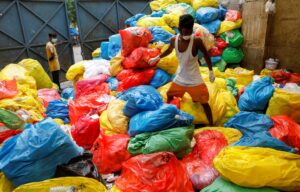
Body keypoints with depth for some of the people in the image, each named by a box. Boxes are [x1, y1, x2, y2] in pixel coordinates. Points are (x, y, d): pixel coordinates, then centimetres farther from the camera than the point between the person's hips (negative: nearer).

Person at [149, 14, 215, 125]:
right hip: (180, 77, 5)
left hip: (194, 79, -4)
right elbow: (169, 51, 10)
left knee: (204, 102, 4)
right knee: (170, 95, 21)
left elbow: (206, 55, -8)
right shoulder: (174, 40, -13)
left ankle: (211, 125, 22)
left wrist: (211, 71, -3)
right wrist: (157, 58, 23)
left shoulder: (196, 41, -24)